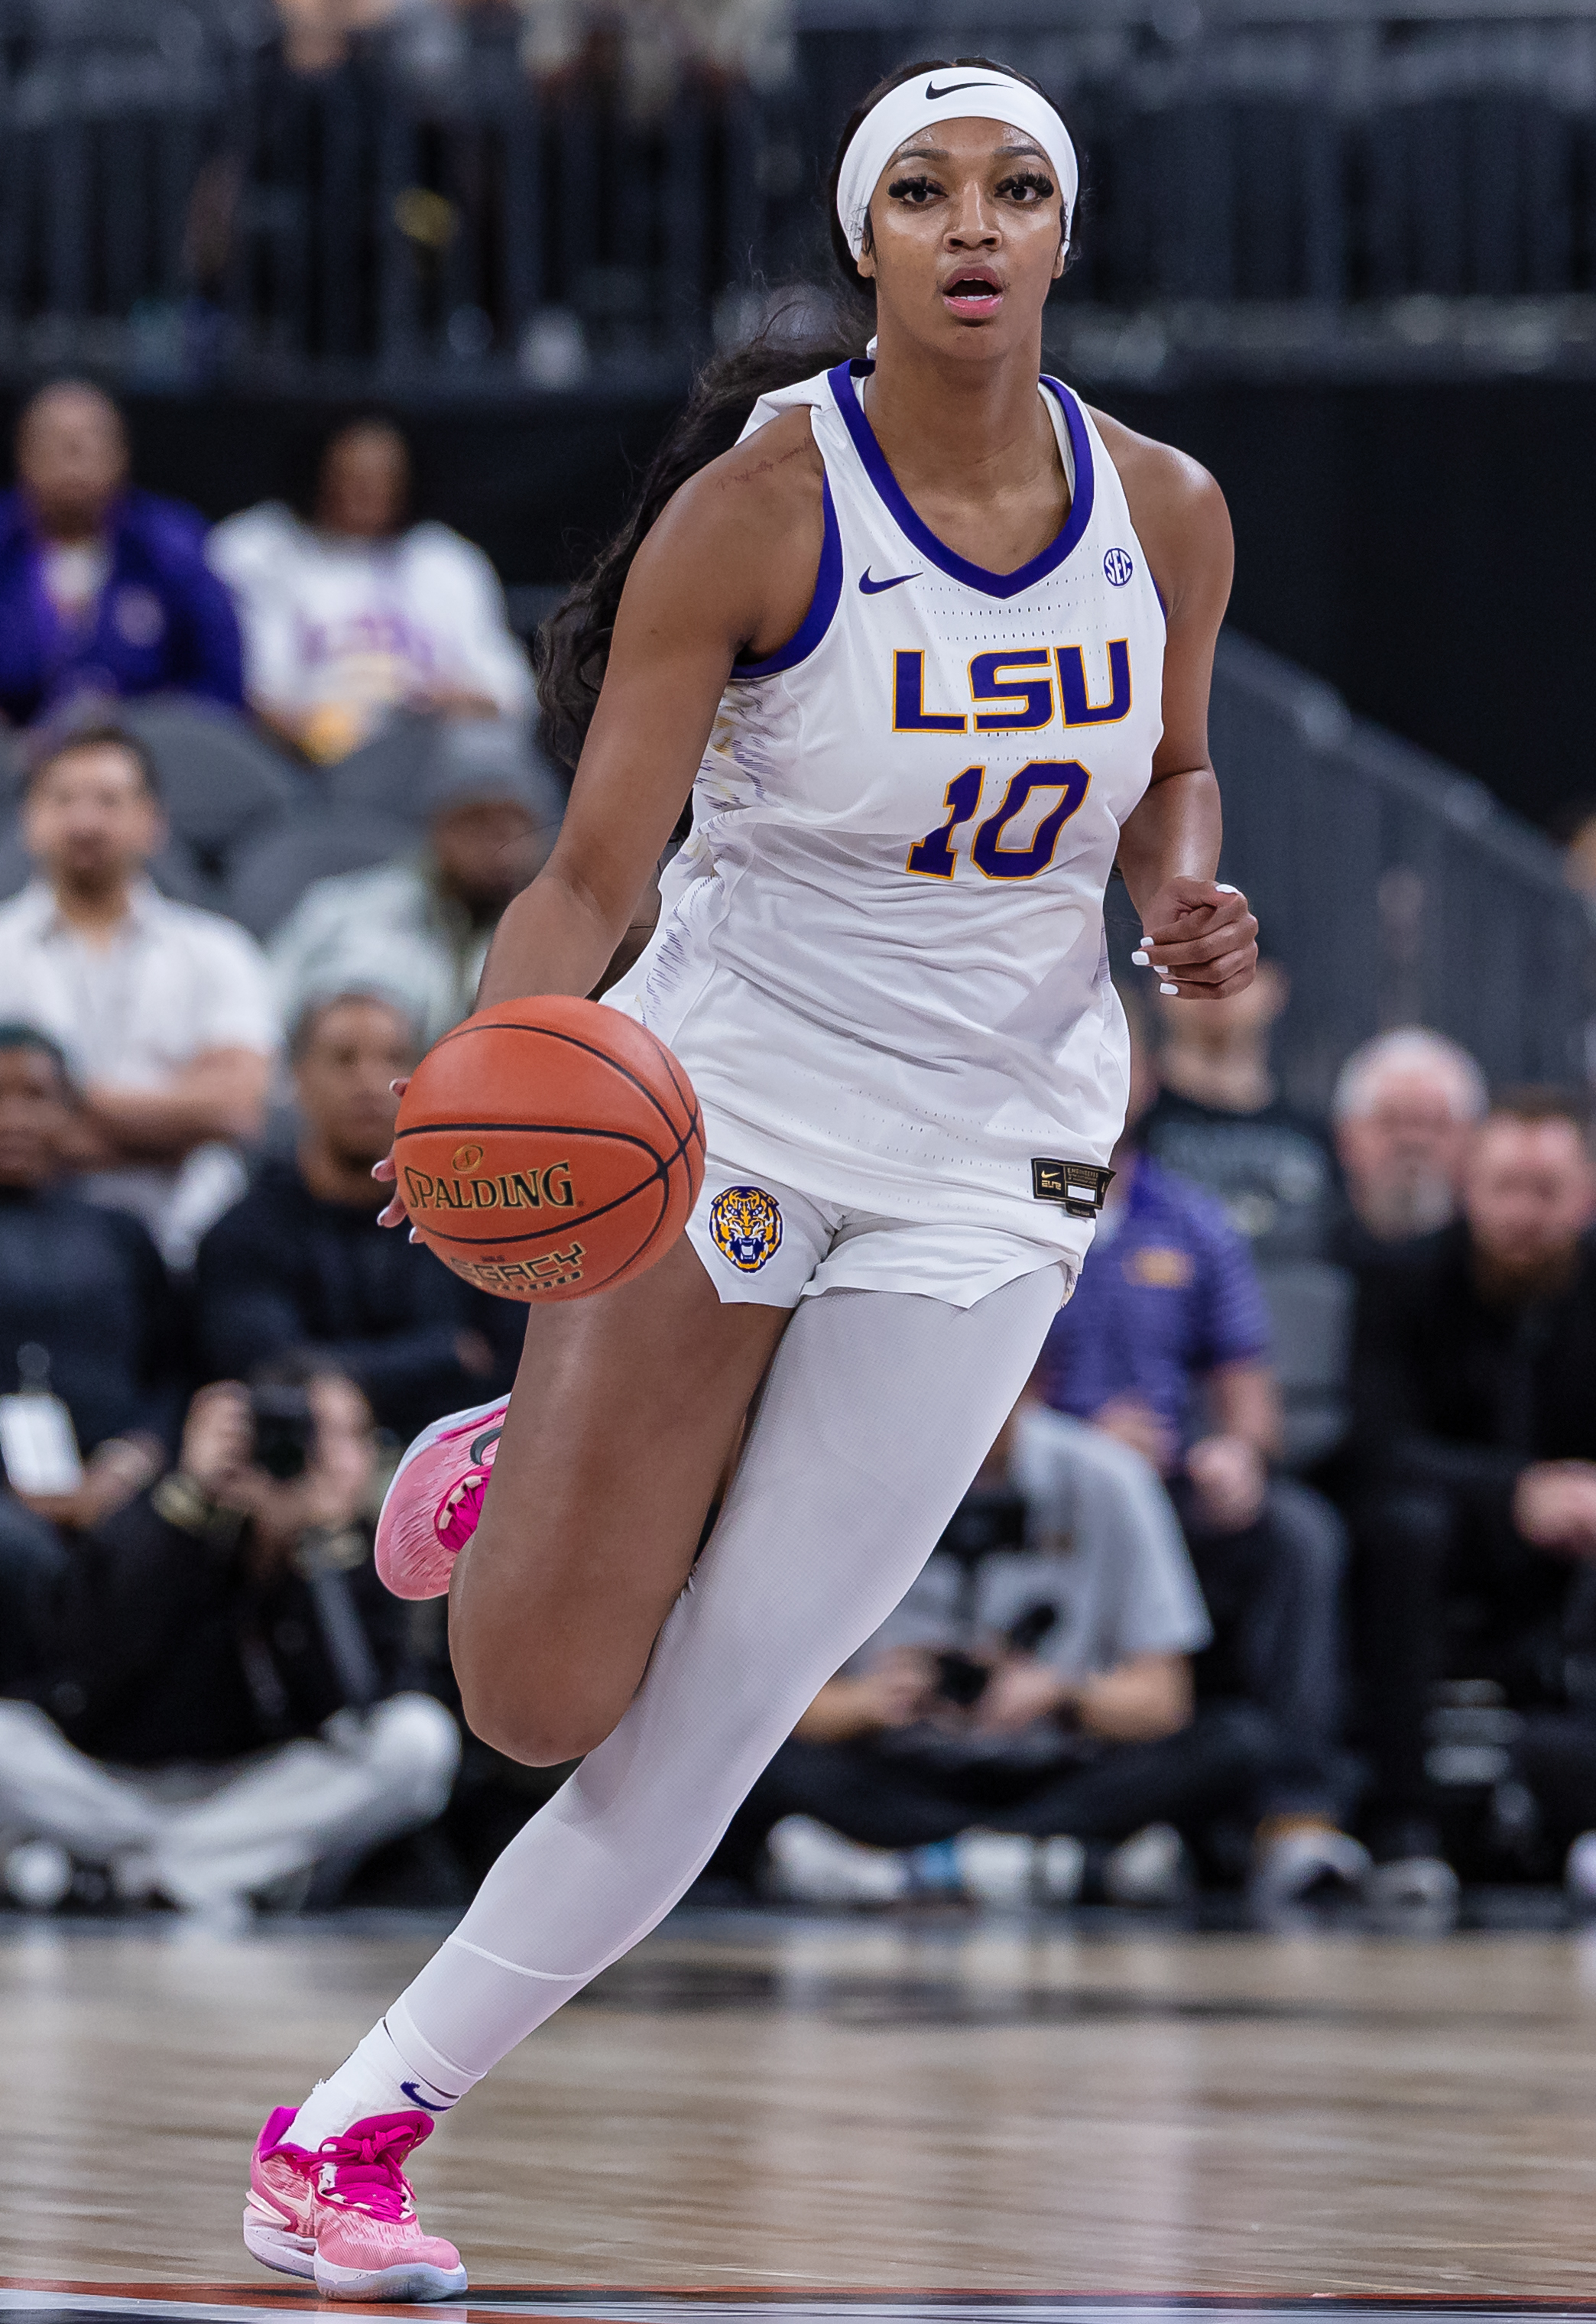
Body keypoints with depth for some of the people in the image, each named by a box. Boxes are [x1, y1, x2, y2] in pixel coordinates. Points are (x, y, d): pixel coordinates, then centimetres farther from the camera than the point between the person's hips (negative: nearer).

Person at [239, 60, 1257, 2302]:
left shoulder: (1164, 514, -3)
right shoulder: (759, 502, -14)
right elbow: (593, 871, -13)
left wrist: (1187, 899, -7)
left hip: (993, 1158, 2)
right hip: (728, 1086, -2)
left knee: (713, 1723, -4)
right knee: (536, 1701, -6)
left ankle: (354, 2129, 9)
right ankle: (514, 1468, 30)